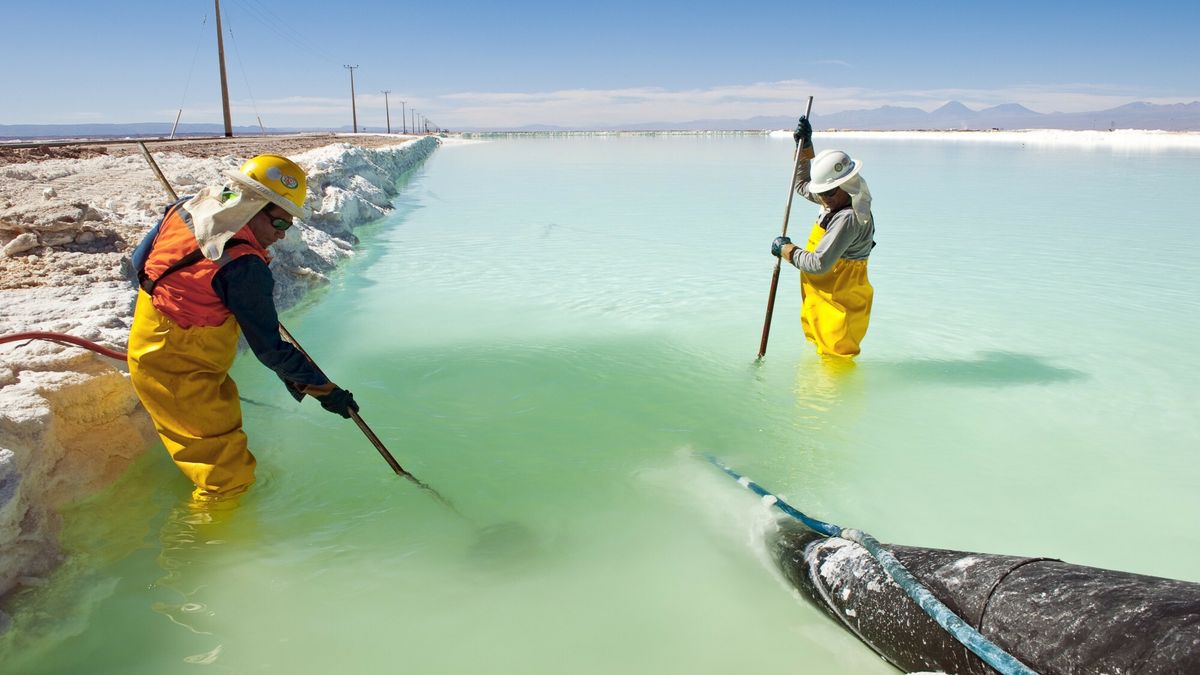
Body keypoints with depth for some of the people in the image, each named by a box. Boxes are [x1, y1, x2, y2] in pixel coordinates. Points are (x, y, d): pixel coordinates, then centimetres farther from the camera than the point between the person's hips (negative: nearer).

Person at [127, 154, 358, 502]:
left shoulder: (186, 208, -5)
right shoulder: (243, 266, -31)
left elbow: (140, 259, 10)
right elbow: (270, 348, -25)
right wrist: (324, 390, -17)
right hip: (179, 373, -10)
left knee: (225, 417, 29)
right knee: (230, 475, -1)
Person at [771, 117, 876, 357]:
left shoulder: (848, 219, -27)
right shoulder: (838, 200, 4)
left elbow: (819, 263, -30)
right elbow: (803, 185, 23)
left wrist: (785, 249, -15)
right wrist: (804, 146, 14)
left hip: (839, 303, -10)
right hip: (823, 298, 10)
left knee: (837, 357, -1)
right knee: (822, 349, 22)